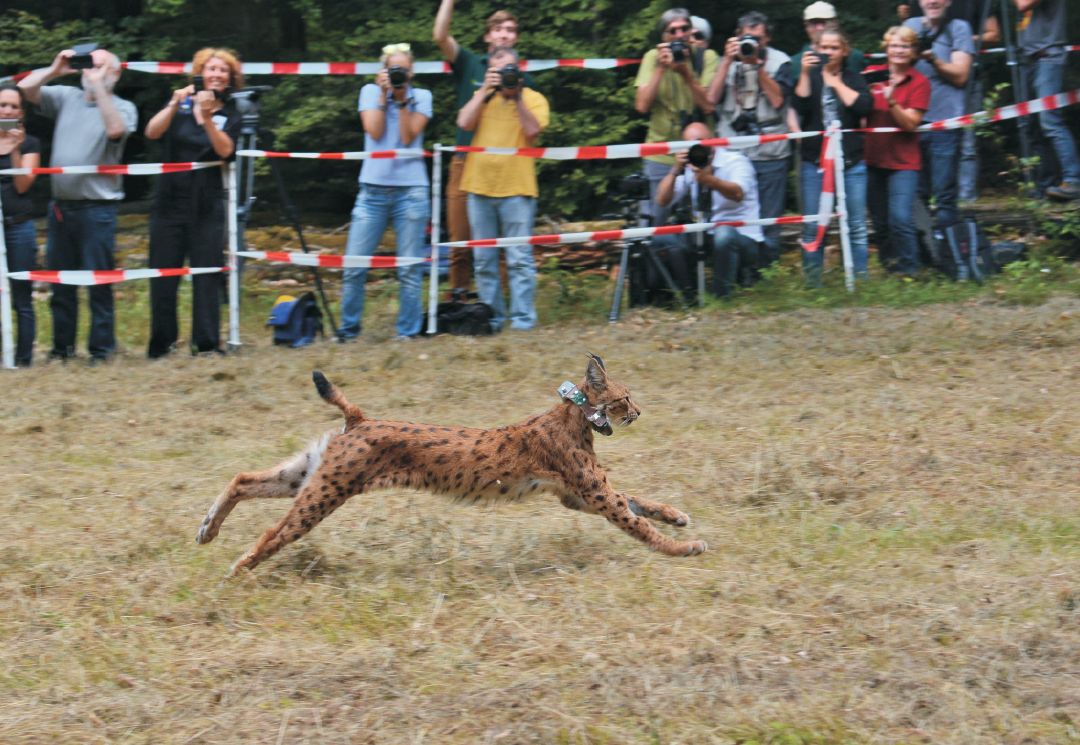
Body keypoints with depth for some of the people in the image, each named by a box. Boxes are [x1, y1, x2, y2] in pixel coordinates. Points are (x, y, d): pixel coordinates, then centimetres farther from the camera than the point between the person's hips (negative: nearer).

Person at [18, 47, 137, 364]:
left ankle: (101, 349, 3)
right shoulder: (67, 97, 10)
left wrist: (98, 86, -20)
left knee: (98, 282, -3)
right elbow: (25, 88, 4)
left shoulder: (123, 108, -1)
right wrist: (55, 70, -8)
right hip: (61, 204, 5)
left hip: (97, 208, -5)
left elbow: (115, 129, -23)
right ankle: (62, 346, 20)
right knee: (60, 281, 11)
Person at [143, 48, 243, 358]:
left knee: (207, 276, -3)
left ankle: (207, 343, 1)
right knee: (163, 275, 1)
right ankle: (161, 344, 8)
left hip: (207, 205, -1)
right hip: (170, 201, 1)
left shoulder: (230, 115, 5)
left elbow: (225, 150, -13)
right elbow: (152, 132, -9)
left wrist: (207, 116, -25)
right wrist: (174, 106, -22)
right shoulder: (181, 104, 7)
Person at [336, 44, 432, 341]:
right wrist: (384, 94, -6)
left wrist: (403, 99, -9)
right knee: (354, 265, -3)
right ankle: (349, 327, 11)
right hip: (374, 187, 1)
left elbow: (408, 136, -5)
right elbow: (374, 131, -5)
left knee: (410, 269, 0)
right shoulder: (370, 92, 9)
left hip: (410, 190, -1)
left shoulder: (421, 96, 7)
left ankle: (408, 331, 8)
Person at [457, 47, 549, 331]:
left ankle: (523, 318, -6)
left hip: (516, 189, -3)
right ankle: (491, 317, 13)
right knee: (483, 261, 6)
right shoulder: (483, 98, 14)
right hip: (480, 187, 3)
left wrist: (517, 97, -12)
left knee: (519, 259, -7)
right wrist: (485, 90, -6)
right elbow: (464, 123, -2)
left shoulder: (534, 99, 6)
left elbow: (532, 130, -10)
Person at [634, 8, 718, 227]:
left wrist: (686, 73, -22)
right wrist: (660, 69, -17)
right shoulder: (653, 57, 0)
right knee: (659, 222, 3)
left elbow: (709, 106, -11)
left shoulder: (707, 57, -3)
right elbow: (642, 106, -9)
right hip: (661, 157, 1)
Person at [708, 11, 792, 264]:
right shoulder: (728, 61, 10)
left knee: (769, 222, 2)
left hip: (769, 153, -2)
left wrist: (758, 64, -13)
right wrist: (729, 61, -7)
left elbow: (777, 99, -9)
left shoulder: (780, 61, 3)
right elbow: (712, 98, -2)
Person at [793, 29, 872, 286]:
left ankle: (860, 279, 3)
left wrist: (835, 82, -3)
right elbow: (799, 106, -7)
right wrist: (805, 74, -14)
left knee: (856, 225, -2)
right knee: (812, 227, -3)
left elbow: (864, 106, -9)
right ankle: (812, 282, 3)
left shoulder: (855, 79, 10)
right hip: (814, 161, 0)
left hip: (851, 161, 0)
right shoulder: (810, 77, 10)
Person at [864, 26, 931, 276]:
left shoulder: (919, 82, -3)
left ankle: (908, 270, -8)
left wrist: (891, 101, -25)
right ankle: (888, 268, 24)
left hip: (903, 162, -4)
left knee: (900, 218, -18)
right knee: (880, 223, 9)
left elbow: (911, 123, -11)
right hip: (873, 159, 4)